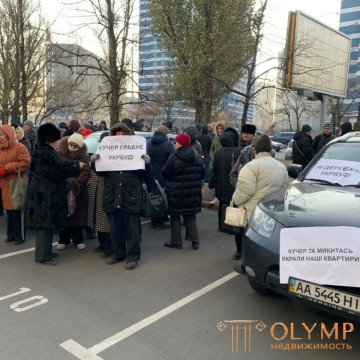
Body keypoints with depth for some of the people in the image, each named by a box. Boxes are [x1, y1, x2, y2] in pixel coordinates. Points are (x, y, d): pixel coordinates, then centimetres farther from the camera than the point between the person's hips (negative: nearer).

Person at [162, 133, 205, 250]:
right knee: (190, 216, 15)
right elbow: (202, 174, 7)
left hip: (176, 193, -5)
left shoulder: (173, 158, -17)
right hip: (193, 193, 5)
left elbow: (165, 173, -10)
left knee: (175, 217, 8)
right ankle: (195, 241, 14)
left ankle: (176, 242, 14)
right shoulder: (197, 157, 1)